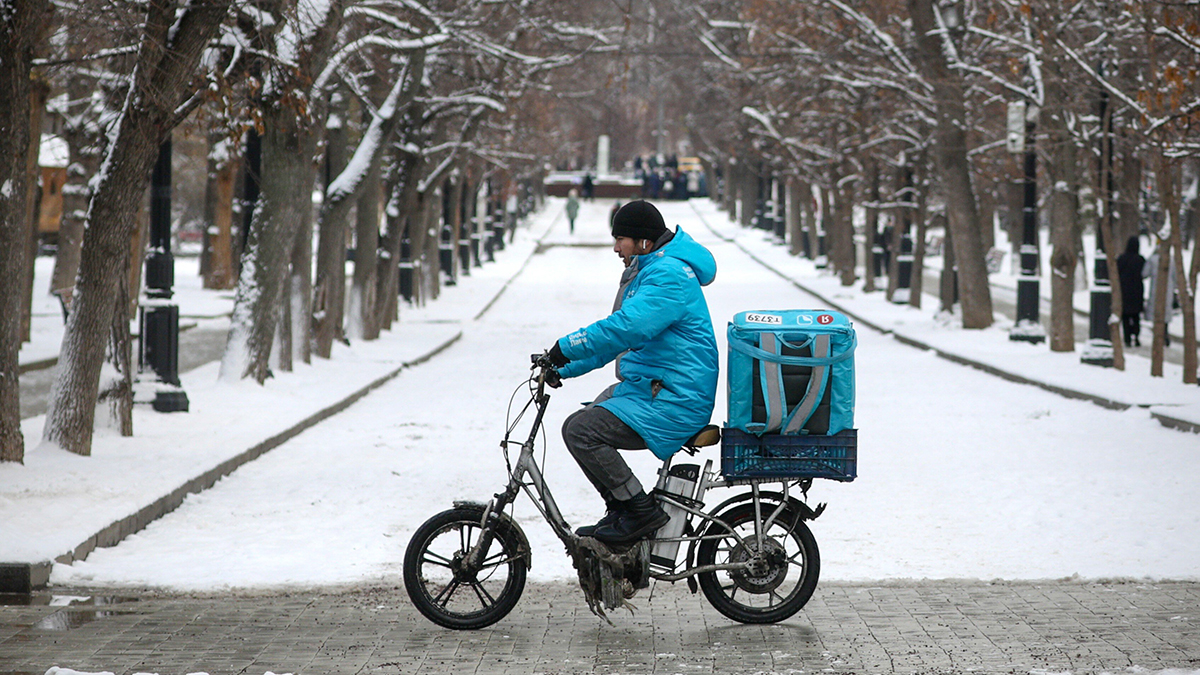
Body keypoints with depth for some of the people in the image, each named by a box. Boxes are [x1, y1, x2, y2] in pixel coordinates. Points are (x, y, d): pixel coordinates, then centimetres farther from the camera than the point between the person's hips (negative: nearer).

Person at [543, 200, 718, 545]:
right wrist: (567, 368, 15)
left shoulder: (669, 275, -17)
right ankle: (620, 514, 15)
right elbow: (616, 337, 24)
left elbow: (626, 328, -30)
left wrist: (567, 347, -23)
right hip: (648, 387, 11)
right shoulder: (647, 270, 18)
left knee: (581, 432, -19)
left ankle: (641, 512, -12)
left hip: (674, 400, -11)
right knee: (580, 423, 13)